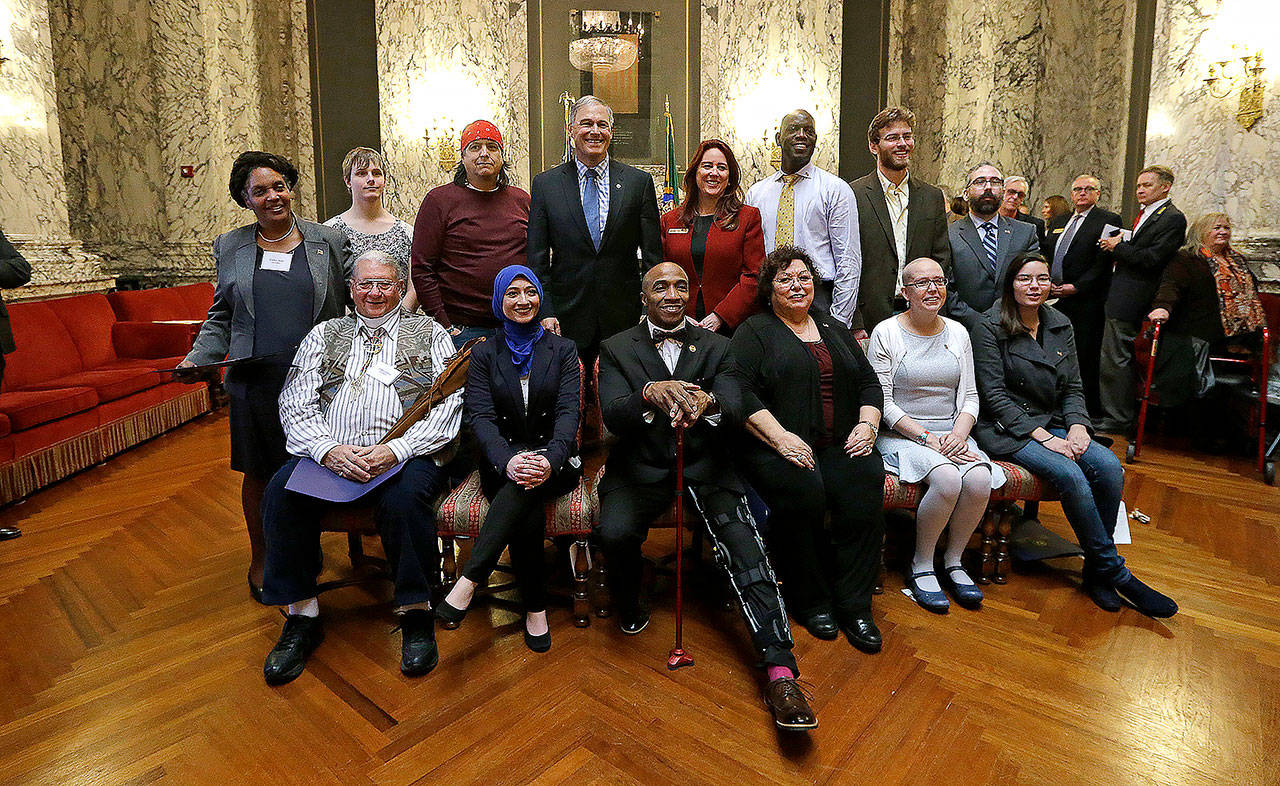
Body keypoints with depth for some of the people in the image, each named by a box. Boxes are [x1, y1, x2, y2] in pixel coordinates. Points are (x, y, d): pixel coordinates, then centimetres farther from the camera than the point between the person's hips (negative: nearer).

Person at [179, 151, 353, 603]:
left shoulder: (330, 242, 6)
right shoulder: (230, 248, 11)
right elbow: (221, 318, 15)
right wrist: (197, 358, 0)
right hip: (255, 383, 1)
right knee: (259, 474, 9)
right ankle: (260, 560, 28)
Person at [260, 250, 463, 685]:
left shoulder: (429, 333, 14)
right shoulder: (324, 335, 20)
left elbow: (448, 405, 0)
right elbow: (295, 404, 8)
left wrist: (396, 450, -15)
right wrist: (328, 449, -12)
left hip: (405, 454, -3)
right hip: (329, 453, 3)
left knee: (404, 498, -33)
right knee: (281, 492, -24)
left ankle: (416, 615, -14)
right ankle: (302, 617, -8)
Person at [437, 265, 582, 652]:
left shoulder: (563, 349, 8)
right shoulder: (484, 353, 9)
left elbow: (568, 413, -6)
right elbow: (480, 416, -5)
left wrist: (550, 460, -28)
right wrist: (507, 461, -27)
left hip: (554, 463, 0)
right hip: (501, 463, 1)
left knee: (528, 483, -37)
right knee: (528, 516, -33)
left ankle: (470, 578, -39)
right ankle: (535, 608, -22)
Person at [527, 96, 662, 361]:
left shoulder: (639, 181, 5)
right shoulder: (545, 184, 5)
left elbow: (652, 255, 5)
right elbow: (537, 259, 3)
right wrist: (545, 312, -6)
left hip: (624, 319, 1)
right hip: (567, 318, 0)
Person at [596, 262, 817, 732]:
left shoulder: (716, 347, 10)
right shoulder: (617, 349, 7)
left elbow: (735, 412, -5)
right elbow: (612, 417, -9)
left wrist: (707, 403, -30)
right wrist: (650, 392, -32)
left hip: (704, 466, 1)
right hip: (640, 468, 0)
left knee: (743, 543, -22)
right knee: (615, 532, -27)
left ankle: (780, 671, -23)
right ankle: (628, 605, 7)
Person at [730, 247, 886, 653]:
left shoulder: (835, 330, 23)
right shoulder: (753, 332, 6)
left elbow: (869, 383, 20)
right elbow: (740, 393, -9)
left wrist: (867, 425, 0)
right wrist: (780, 437, -20)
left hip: (841, 446, 4)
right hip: (778, 447, -4)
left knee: (866, 486, -25)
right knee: (802, 490, -32)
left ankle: (855, 606, -13)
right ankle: (810, 601, -10)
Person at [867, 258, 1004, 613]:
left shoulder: (957, 333, 12)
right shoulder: (886, 333, -3)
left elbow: (970, 396, 11)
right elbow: (882, 401, -8)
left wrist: (959, 433, -9)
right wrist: (926, 437, -16)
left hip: (951, 434, 4)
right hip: (901, 435, -4)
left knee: (979, 478, -26)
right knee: (947, 478, -31)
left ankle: (953, 561, -1)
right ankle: (921, 567, -8)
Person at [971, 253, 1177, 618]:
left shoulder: (1060, 326, 12)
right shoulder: (991, 327, -6)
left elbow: (1073, 387, 13)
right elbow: (994, 395, -12)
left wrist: (1077, 426, -7)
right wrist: (1042, 436, -17)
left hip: (1053, 423, 6)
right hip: (1006, 430, -6)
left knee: (1109, 465, -20)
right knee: (1069, 474, -28)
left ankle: (1096, 569, -6)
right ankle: (1116, 572, -11)